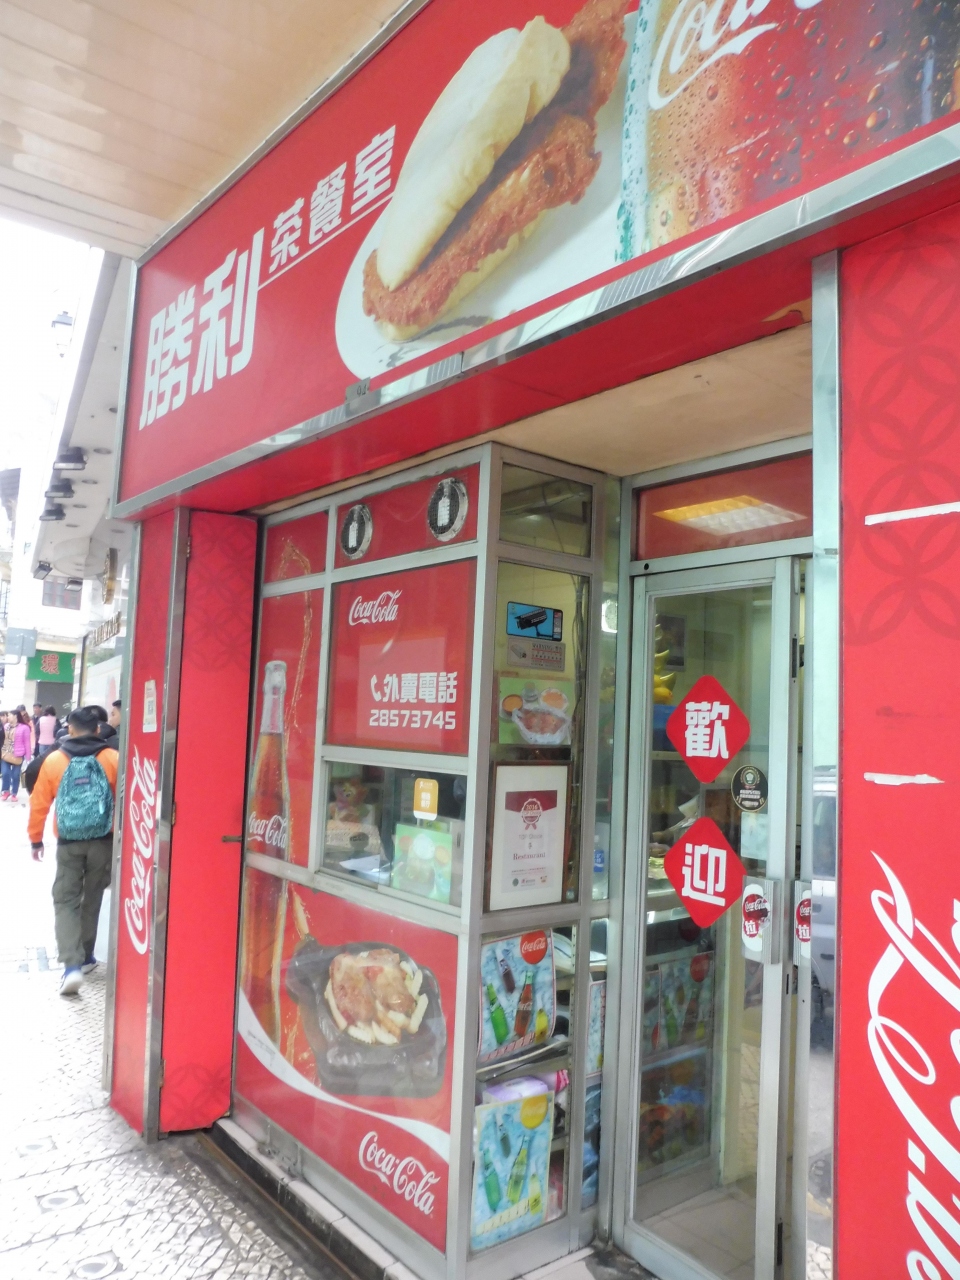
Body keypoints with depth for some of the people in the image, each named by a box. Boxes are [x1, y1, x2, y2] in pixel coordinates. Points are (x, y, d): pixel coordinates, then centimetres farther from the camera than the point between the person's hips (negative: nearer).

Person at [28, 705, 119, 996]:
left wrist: (35, 838, 13)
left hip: (68, 842, 0)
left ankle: (72, 965, -7)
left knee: (65, 901, 7)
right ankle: (85, 957, 28)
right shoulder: (113, 759, -5)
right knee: (91, 900, 17)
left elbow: (39, 803, 1)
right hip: (103, 841, 1)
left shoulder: (53, 760, -2)